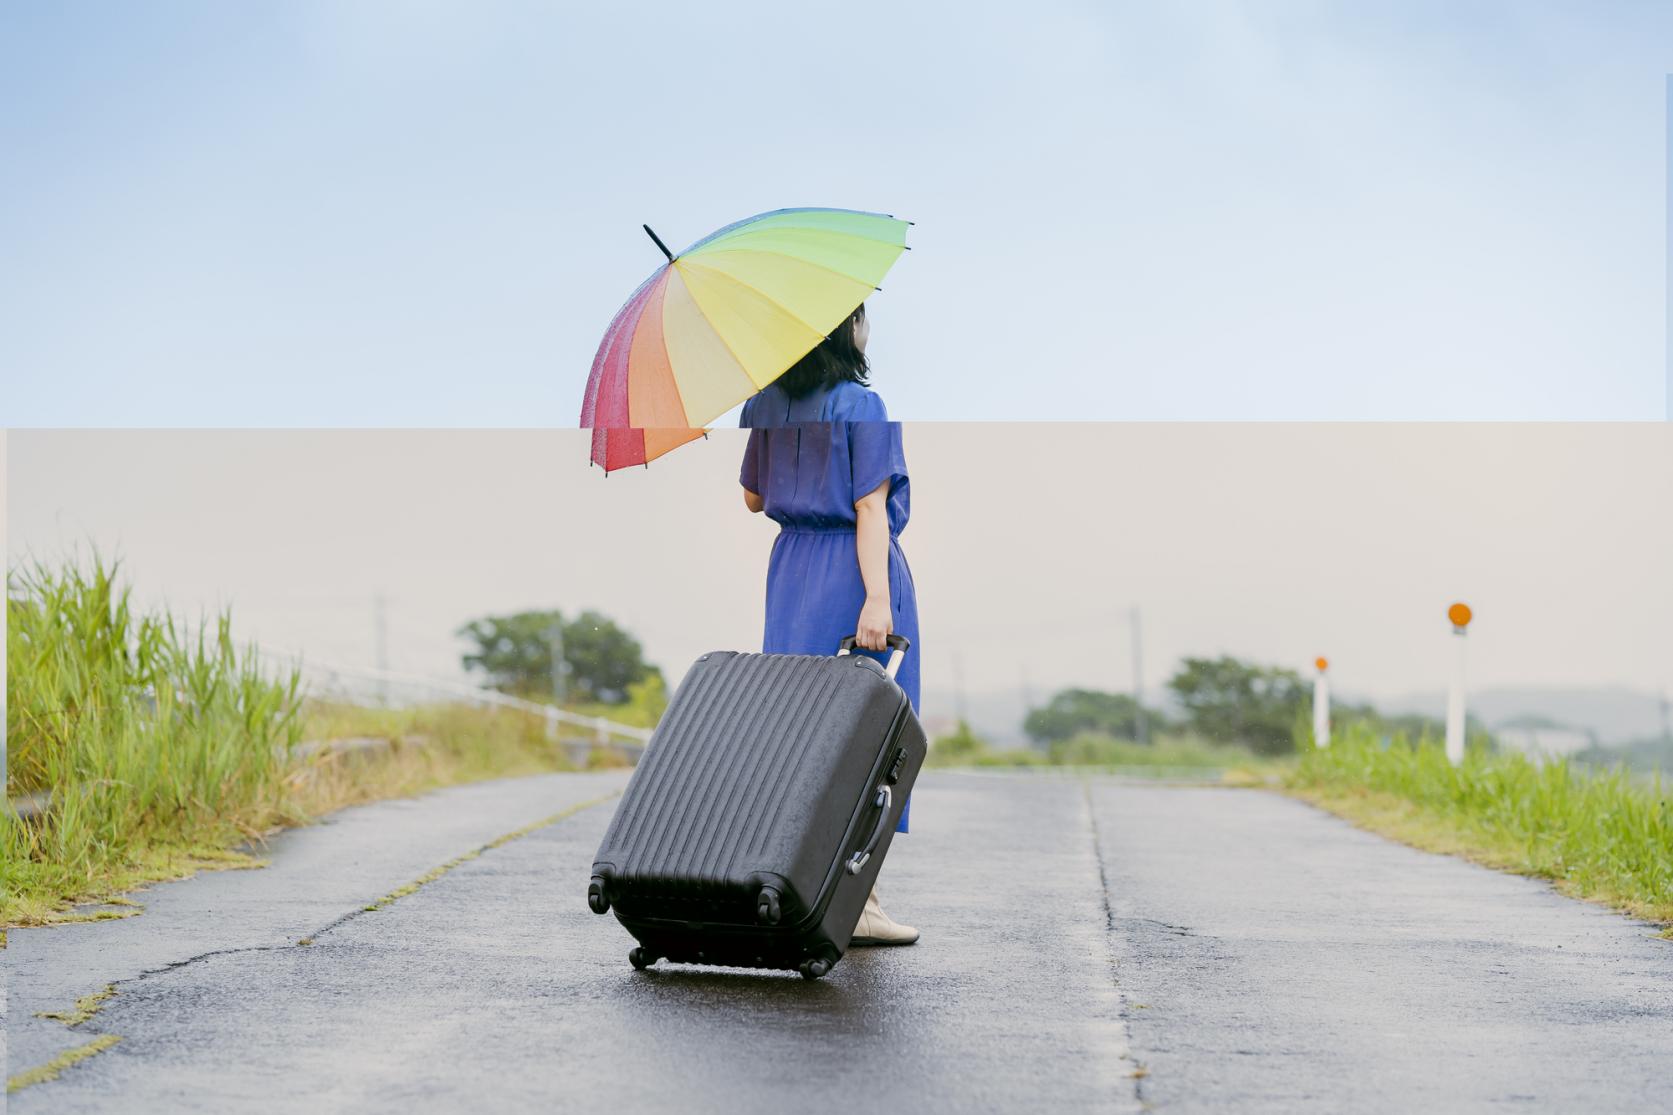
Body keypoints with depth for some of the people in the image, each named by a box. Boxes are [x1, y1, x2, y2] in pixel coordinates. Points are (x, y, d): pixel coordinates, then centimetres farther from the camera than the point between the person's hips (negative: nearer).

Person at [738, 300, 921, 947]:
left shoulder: (767, 406, 6)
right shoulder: (860, 407, -13)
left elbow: (752, 498, 15)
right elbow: (870, 510, -18)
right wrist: (877, 598, -21)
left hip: (792, 566, 7)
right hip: (853, 570, -7)